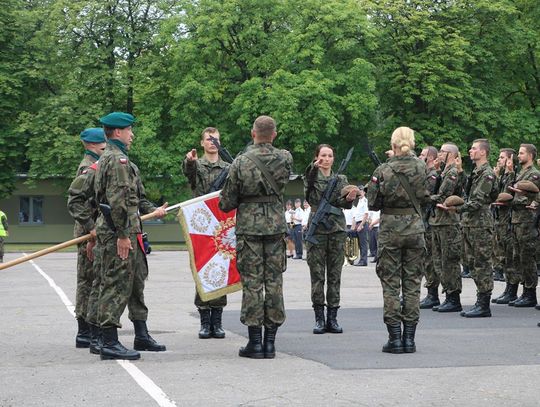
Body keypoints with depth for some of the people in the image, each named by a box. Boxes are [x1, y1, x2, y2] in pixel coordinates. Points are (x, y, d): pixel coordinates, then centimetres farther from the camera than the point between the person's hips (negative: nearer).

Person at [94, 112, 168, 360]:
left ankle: (141, 335, 28)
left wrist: (152, 210, 18)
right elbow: (117, 201, -22)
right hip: (118, 233, -11)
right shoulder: (118, 159, -15)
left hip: (129, 231, 11)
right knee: (117, 285, -8)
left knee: (137, 281, 18)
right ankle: (110, 344, -5)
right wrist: (122, 234, -23)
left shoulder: (110, 158, 20)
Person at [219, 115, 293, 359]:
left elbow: (227, 203, -4)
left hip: (249, 227, -2)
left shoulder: (241, 163, -9)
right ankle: (270, 342, 8)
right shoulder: (285, 159, -2)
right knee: (274, 282, 6)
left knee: (252, 283, 1)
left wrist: (226, 203, 17)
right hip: (276, 226, 2)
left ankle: (255, 342, 2)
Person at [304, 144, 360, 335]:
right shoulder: (311, 176, 6)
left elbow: (345, 204, -1)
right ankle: (319, 319, 3)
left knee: (335, 275, 3)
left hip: (337, 229, 2)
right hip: (317, 228, -2)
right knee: (317, 275, -2)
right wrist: (313, 169, -27)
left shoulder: (341, 179, 12)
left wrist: (349, 198, -23)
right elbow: (310, 197, -16)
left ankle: (332, 318, 8)